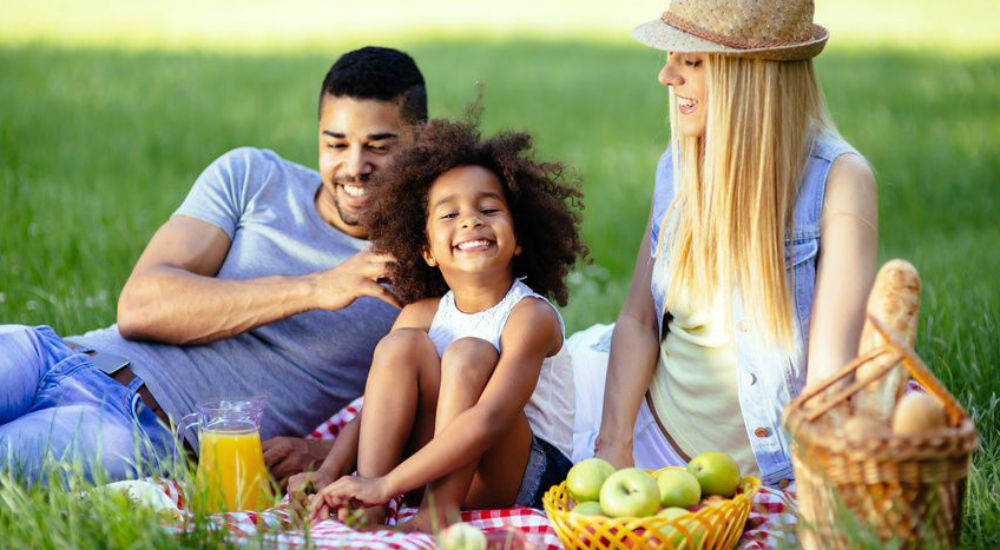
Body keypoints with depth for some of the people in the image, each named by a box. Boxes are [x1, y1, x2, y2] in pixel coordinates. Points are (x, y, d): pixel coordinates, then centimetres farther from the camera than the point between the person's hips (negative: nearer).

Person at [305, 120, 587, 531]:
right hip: (434, 470, 5)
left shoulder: (530, 315, -15)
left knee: (469, 354, -23)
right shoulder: (422, 316, 5)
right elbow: (377, 409, 2)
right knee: (402, 344, -13)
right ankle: (368, 507, -25)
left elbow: (489, 419, -29)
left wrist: (386, 484, -33)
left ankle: (440, 510, -30)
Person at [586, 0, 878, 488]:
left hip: (777, 469, -3)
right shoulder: (678, 165, 1)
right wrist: (614, 446, -10)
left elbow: (832, 362, -22)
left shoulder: (839, 179, -16)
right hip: (660, 440, 3)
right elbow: (638, 320, 2)